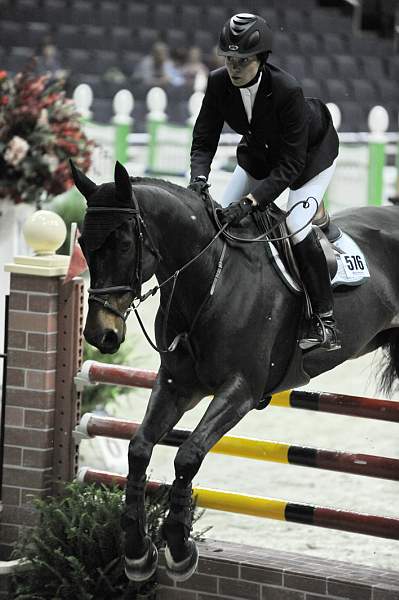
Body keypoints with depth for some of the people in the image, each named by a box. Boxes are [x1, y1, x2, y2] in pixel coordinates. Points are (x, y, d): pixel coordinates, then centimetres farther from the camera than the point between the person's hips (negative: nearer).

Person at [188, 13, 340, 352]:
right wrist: (199, 178, -37)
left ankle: (325, 321, -12)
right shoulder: (219, 83, -24)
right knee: (221, 216, -2)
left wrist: (250, 201, -46)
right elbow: (204, 140, -16)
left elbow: (290, 165, -37)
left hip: (311, 154, -6)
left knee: (297, 228, -21)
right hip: (260, 154, 6)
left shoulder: (288, 91, -39)